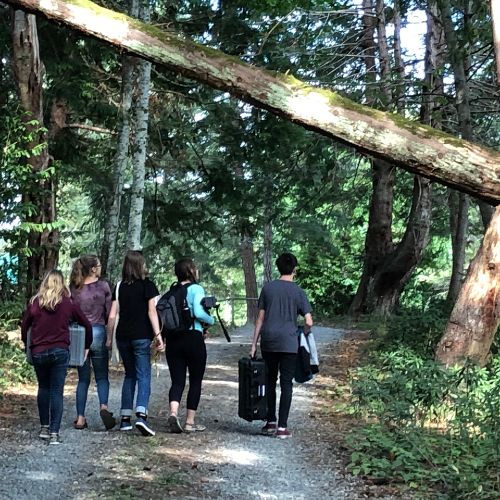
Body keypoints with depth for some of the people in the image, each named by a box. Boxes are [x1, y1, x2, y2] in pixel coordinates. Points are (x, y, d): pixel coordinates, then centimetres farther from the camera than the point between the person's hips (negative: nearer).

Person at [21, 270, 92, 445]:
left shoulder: (34, 303, 1)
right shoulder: (68, 304, -1)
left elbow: (24, 327, 7)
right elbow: (87, 324, 6)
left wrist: (28, 345, 22)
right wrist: (86, 346, 19)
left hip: (38, 352, 1)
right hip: (60, 352, -1)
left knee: (43, 388, 19)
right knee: (57, 391, 1)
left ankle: (44, 427, 21)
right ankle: (54, 433, -5)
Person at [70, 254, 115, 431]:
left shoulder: (73, 288, 3)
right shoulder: (103, 286, -3)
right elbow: (109, 313, -1)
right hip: (98, 332, -2)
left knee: (83, 378, 11)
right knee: (102, 376, 8)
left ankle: (80, 418, 6)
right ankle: (103, 406, -16)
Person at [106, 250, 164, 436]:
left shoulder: (119, 286, 9)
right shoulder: (147, 285, -1)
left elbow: (112, 315, 6)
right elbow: (152, 311, -9)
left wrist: (109, 338, 12)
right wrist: (158, 335, -12)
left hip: (122, 336, 4)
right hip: (141, 337, -4)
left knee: (129, 375, 16)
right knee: (143, 376, -4)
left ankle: (125, 419, 14)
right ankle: (141, 415, -23)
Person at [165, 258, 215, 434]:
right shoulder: (196, 289, -6)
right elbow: (198, 313, -19)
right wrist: (211, 320, -1)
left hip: (172, 339, 4)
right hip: (193, 338, -4)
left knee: (177, 380, 5)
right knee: (196, 381, 8)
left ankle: (173, 413, -18)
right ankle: (190, 422, 9)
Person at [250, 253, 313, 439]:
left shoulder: (267, 288, 5)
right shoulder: (297, 291, -1)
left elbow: (260, 318, 5)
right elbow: (308, 322, -6)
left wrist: (254, 344, 8)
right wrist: (302, 335, 15)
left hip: (268, 342, 3)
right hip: (288, 343, -2)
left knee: (270, 381, 14)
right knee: (286, 383, 2)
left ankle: (271, 422, 19)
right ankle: (282, 427, 0)